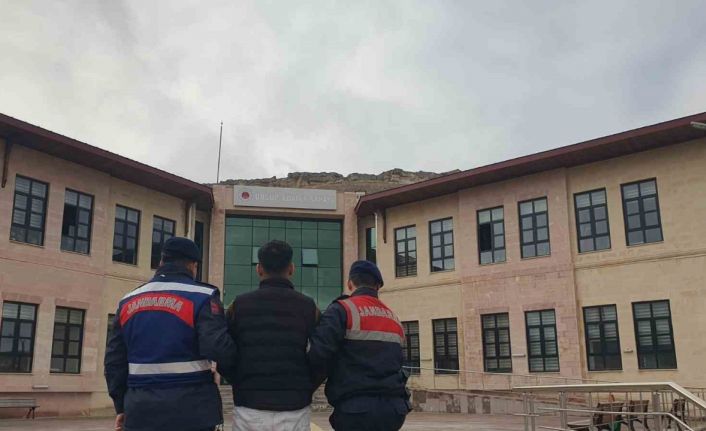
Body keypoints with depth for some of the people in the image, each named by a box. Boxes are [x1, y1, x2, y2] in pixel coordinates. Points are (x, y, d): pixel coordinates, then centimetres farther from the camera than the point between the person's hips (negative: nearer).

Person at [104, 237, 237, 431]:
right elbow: (219, 347, -19)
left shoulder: (129, 301, 10)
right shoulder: (202, 297, -7)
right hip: (191, 410, -4)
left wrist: (122, 407, 19)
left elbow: (114, 360, 12)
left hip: (141, 411, 5)